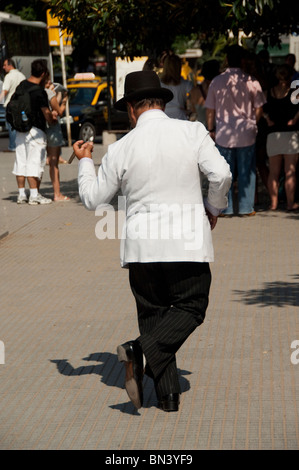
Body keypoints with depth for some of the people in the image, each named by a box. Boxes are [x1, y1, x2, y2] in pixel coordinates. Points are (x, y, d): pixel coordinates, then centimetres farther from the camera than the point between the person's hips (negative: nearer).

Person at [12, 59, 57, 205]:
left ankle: (21, 194, 14)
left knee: (21, 162, 10)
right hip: (35, 131, -8)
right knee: (34, 163, -3)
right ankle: (34, 195, -1)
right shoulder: (39, 92, -18)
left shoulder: (21, 85, 7)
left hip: (20, 129, 8)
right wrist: (52, 119, 10)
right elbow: (46, 113, -14)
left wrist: (49, 114, 18)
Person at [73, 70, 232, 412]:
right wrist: (213, 208, 8)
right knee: (191, 307, 11)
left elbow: (92, 199, 7)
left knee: (153, 315, 13)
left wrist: (85, 161, 25)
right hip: (187, 242, -2)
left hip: (141, 244, 2)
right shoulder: (192, 132, -3)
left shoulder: (121, 149, 0)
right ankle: (141, 350, -14)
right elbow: (221, 174, -12)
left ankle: (168, 398, 10)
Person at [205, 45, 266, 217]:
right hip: (246, 133, -1)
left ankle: (226, 208, 9)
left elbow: (210, 109, 3)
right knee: (246, 172, 7)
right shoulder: (251, 82, -6)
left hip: (223, 134, 1)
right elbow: (259, 109, 0)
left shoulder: (217, 81, -2)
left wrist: (211, 129, 13)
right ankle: (246, 208, 10)